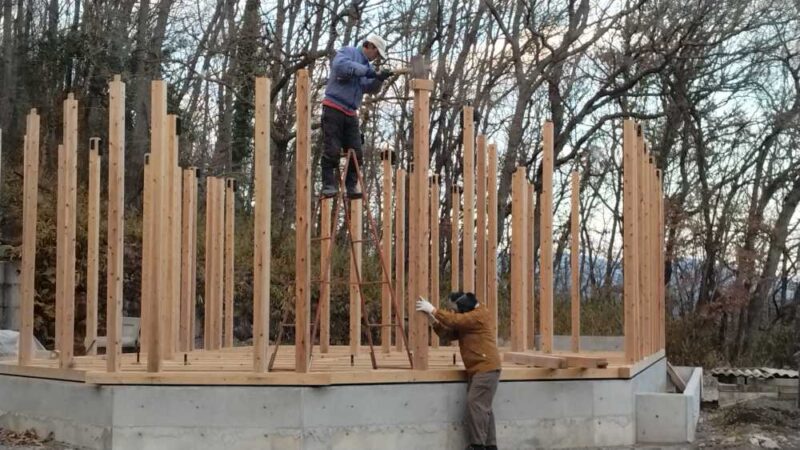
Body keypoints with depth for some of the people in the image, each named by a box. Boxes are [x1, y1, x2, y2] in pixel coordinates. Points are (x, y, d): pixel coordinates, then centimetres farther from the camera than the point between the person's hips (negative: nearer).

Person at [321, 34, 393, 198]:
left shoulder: (367, 66, 21)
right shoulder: (347, 52, 0)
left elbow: (369, 88, 9)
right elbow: (340, 65, -22)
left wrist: (379, 78, -12)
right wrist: (366, 71, -22)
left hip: (351, 114, 7)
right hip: (333, 109, -7)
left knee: (356, 153, 0)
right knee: (332, 150, -11)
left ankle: (352, 186, 4)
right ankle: (328, 185, -8)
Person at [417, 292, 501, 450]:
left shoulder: (479, 316, -11)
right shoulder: (468, 318, 19)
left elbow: (455, 320, -21)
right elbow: (447, 333, 14)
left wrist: (432, 310, -17)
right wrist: (434, 320, -2)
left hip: (486, 368, -10)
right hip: (477, 369, 10)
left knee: (476, 404, -15)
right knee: (483, 407, 10)